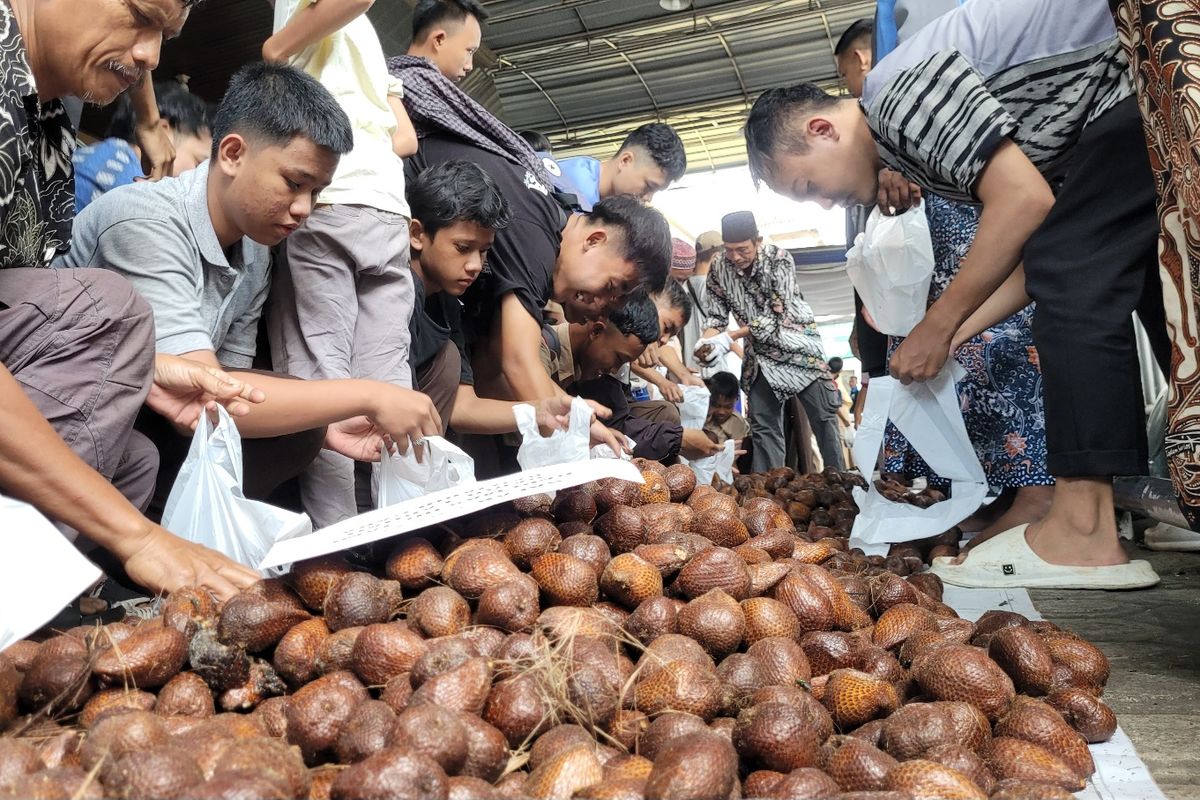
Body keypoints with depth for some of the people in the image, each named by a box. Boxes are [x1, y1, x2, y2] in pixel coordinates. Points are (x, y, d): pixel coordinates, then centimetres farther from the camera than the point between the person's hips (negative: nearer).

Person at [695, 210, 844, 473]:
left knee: (824, 416, 0)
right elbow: (715, 314, -2)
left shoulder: (779, 259, -20)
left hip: (796, 343, -3)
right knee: (763, 426, 2)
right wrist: (706, 343, -24)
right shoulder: (719, 267, -9)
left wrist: (729, 338, -29)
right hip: (760, 353, 3)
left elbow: (775, 315, -24)